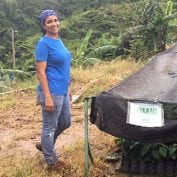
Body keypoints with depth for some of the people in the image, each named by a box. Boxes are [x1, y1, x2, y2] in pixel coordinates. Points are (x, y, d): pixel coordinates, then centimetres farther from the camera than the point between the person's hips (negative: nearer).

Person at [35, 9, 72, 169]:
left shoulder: (59, 40, 11)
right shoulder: (43, 44, -15)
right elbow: (40, 72, -19)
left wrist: (67, 89, 20)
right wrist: (47, 97, -23)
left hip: (62, 92, 9)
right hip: (52, 93, -9)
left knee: (65, 123, 21)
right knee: (50, 127, 6)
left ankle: (45, 144, 39)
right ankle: (51, 160, 22)